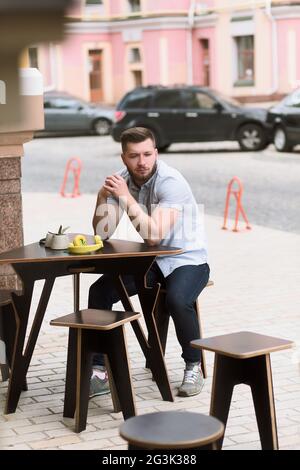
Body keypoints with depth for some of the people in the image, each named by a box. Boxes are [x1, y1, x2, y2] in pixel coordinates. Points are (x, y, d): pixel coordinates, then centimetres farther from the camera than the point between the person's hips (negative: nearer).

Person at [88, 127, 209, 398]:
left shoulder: (171, 182, -23)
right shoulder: (122, 181, -4)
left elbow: (154, 235, -32)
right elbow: (102, 233, -6)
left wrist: (126, 197, -33)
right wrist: (103, 196, -21)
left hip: (187, 260, -6)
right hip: (151, 261, 6)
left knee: (177, 299, -35)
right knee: (99, 292, -10)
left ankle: (194, 367, -11)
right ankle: (99, 372, -4)